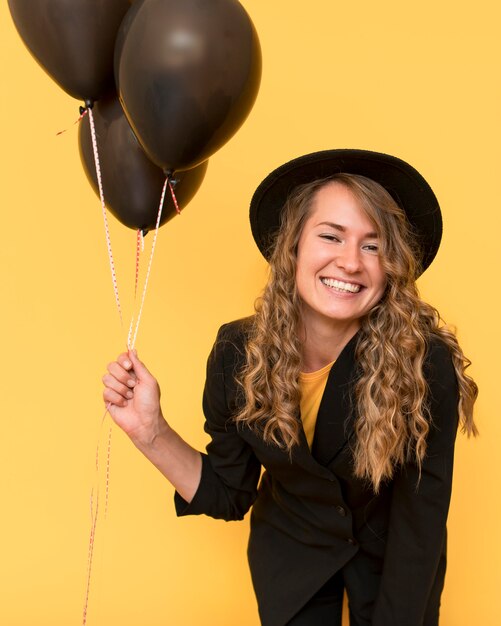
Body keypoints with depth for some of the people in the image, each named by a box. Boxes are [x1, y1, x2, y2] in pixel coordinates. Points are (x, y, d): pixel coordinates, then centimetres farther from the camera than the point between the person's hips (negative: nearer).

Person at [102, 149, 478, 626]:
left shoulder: (427, 365, -29)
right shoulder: (237, 354, -21)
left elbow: (420, 520, -20)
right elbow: (228, 496, -11)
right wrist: (151, 433, -25)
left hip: (392, 559, -1)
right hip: (290, 552, 2)